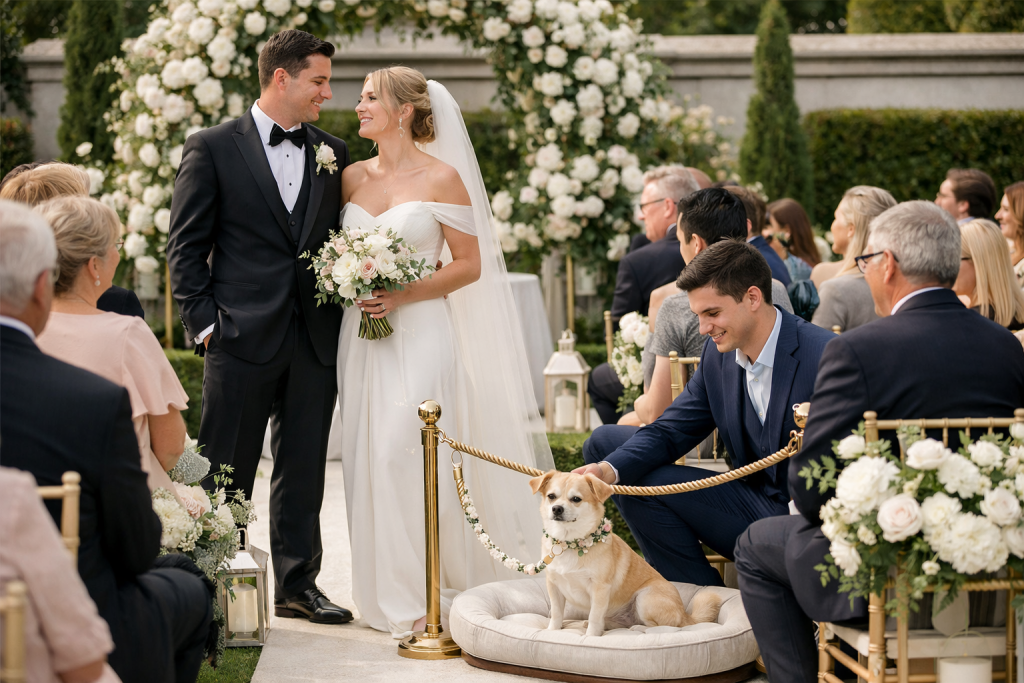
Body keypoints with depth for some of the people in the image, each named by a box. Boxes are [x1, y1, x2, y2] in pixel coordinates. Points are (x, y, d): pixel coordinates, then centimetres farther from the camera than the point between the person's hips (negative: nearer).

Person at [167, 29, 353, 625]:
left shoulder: (333, 153, 11)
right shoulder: (213, 148, -1)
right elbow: (186, 247, -1)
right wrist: (205, 322, -7)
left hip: (315, 341, 4)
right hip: (243, 334, -4)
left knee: (304, 471, 9)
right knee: (226, 474, 2)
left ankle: (298, 586, 19)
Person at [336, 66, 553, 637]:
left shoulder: (442, 177, -4)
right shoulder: (353, 177, 11)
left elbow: (469, 264, -4)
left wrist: (403, 296, -14)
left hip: (420, 333, -5)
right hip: (362, 336, 5)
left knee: (406, 455, -13)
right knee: (368, 457, 3)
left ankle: (425, 594, -4)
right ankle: (386, 588, 13)